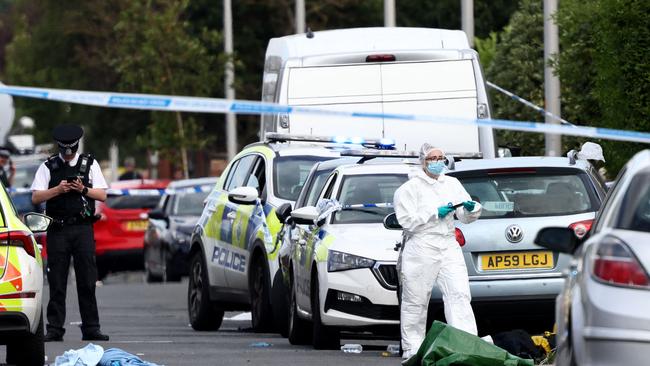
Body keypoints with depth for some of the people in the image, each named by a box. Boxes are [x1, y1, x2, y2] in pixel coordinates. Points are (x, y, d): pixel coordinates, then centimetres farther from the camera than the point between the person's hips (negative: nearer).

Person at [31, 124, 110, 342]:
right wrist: (58, 189, -12)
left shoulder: (89, 164, 11)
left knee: (87, 281, -1)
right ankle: (55, 329, 1)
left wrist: (84, 189, -9)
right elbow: (36, 197, 2)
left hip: (83, 228, 1)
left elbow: (102, 195, 8)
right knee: (57, 281, -1)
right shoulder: (48, 167, 8)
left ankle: (91, 328, 2)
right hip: (57, 229, 0)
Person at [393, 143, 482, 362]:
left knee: (459, 295, -10)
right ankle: (412, 350, 8)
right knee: (415, 302, 0)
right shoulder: (410, 188, 1)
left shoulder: (452, 184, 17)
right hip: (421, 248, -4)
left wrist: (471, 209, -7)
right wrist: (436, 213, -12)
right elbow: (407, 220, -9)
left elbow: (465, 217, 16)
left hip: (449, 247, 4)